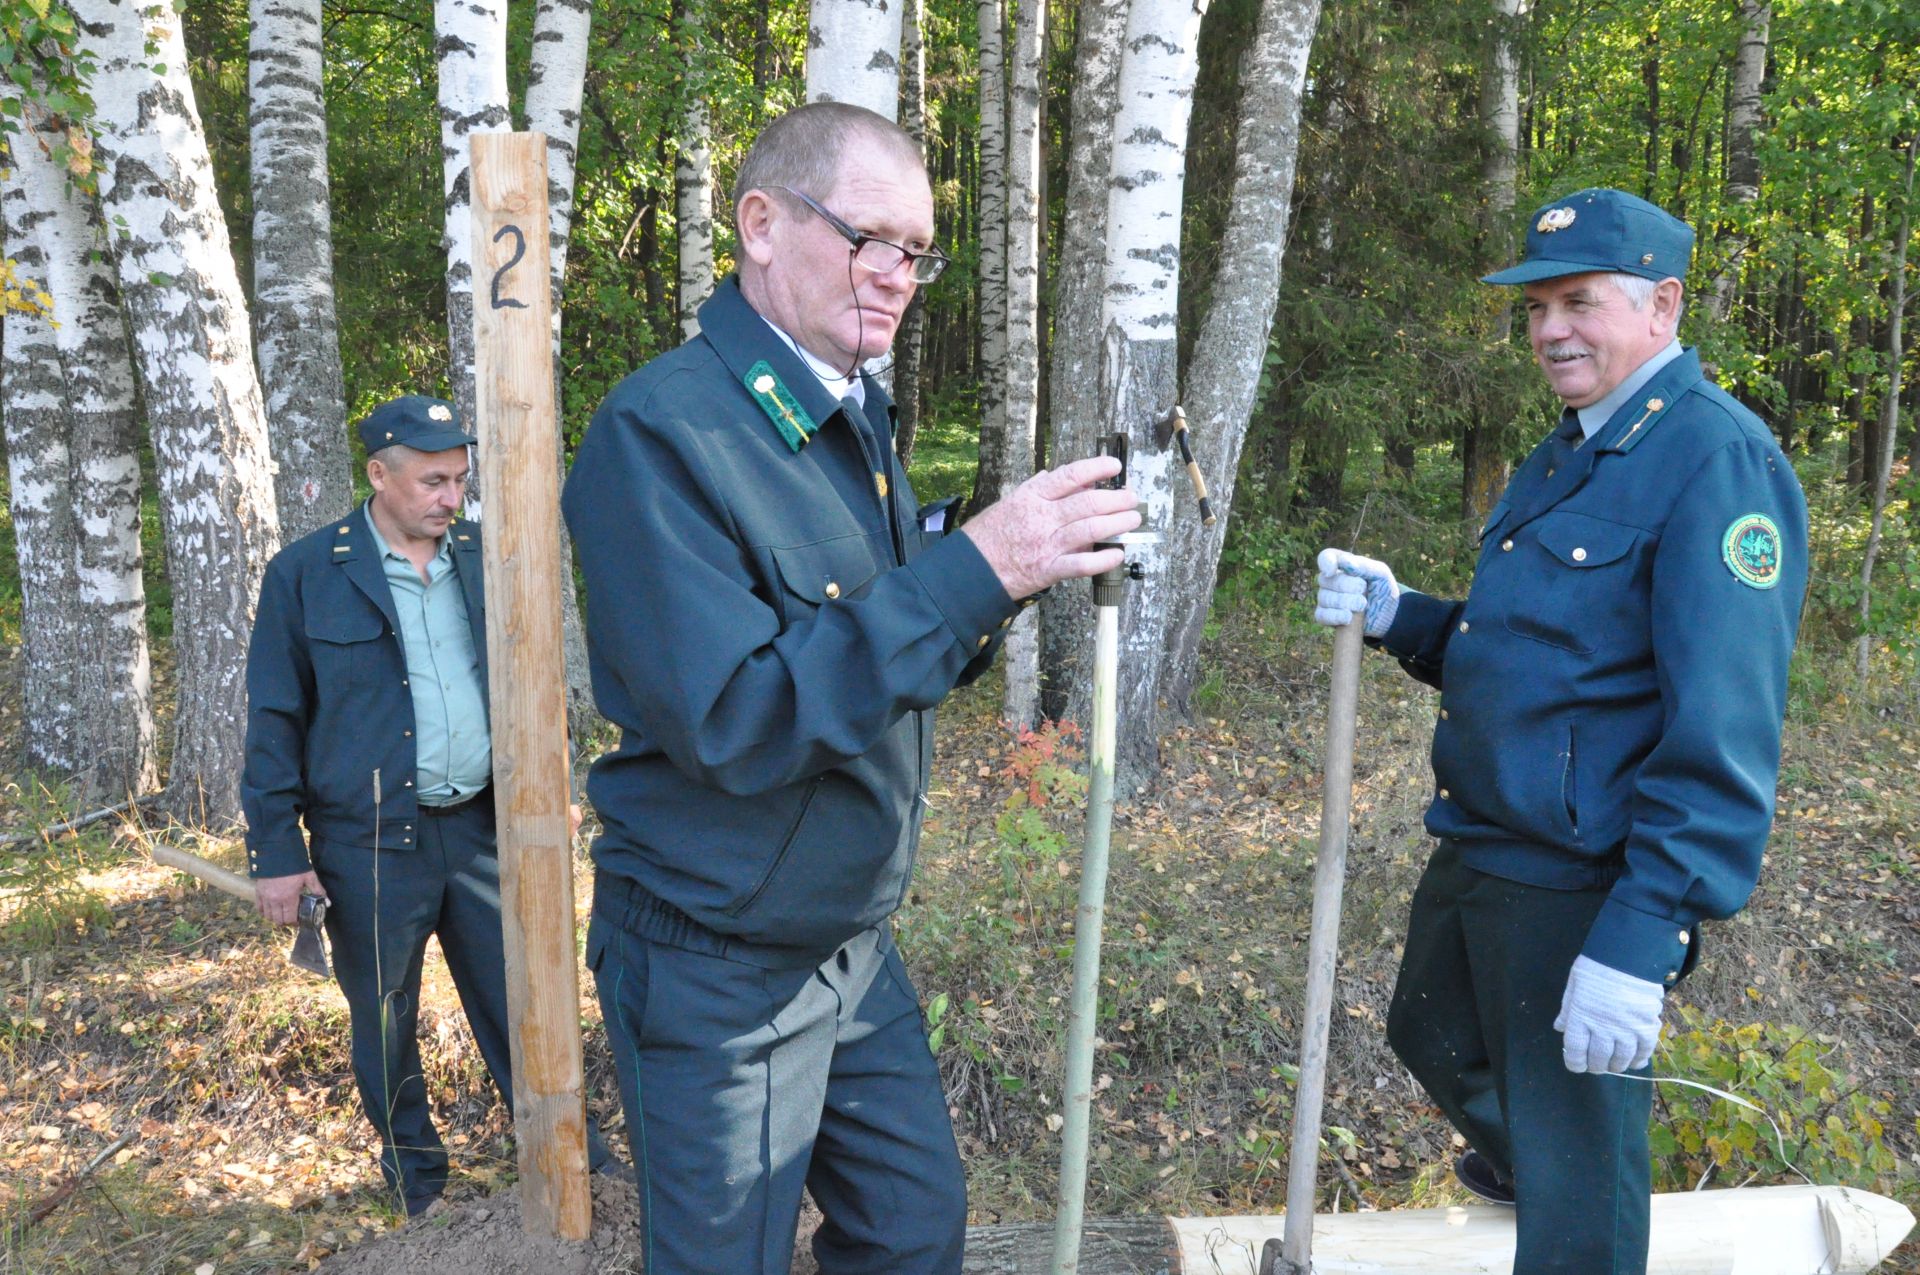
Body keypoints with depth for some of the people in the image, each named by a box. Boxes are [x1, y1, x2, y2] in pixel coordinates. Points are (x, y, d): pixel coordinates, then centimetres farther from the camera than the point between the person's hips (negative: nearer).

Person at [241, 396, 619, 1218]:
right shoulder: (306, 574, -7)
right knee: (384, 1020, 14)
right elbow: (274, 723, -5)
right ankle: (413, 1172, 34)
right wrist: (276, 853, -7)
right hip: (371, 843, -2)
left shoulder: (481, 558, 4)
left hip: (481, 827, 3)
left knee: (518, 997, 11)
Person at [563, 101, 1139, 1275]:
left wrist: (1002, 585, -9)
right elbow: (736, 720, -28)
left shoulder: (856, 420, 6)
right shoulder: (660, 432, -21)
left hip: (856, 943, 8)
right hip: (718, 974, -7)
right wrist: (970, 572, -31)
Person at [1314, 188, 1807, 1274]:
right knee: (1434, 1041, 29)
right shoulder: (1568, 456, 12)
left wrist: (1641, 941, -28)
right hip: (1476, 850, 9)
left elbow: (1723, 741, -24)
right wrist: (1395, 613, 0)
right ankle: (1516, 1164, 58)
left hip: (1583, 888, -9)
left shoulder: (1717, 461, -18)